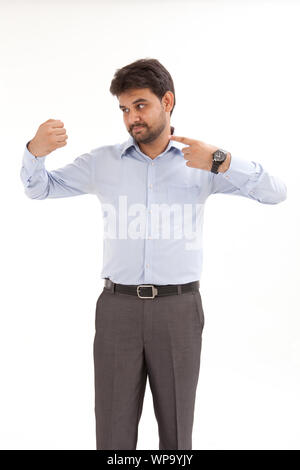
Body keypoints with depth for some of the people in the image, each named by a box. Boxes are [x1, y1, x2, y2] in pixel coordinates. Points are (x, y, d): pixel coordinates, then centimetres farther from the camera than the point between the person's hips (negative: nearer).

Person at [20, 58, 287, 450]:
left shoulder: (202, 163, 2)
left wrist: (221, 161, -22)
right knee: (113, 434, 7)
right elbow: (38, 188, 12)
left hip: (179, 310, 0)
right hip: (117, 309, 1)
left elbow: (276, 193, -6)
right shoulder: (103, 162, 6)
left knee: (177, 432, 11)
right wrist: (35, 150, -11)